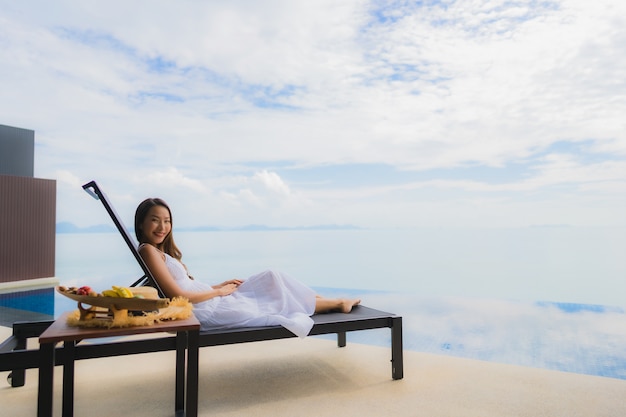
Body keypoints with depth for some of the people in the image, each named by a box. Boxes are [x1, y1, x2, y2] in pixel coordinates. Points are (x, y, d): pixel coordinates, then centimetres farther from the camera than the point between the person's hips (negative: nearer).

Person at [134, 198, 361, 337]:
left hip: (213, 302, 9)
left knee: (272, 278, 7)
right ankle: (337, 303, 20)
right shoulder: (149, 250, -15)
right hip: (208, 311, -9)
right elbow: (178, 294, -20)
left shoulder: (162, 252, 14)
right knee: (275, 300, 0)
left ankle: (334, 301, 19)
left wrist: (219, 286, 3)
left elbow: (188, 286, 14)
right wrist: (219, 291, -10)